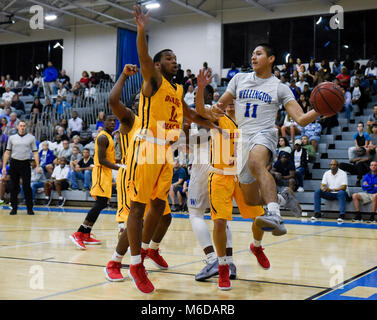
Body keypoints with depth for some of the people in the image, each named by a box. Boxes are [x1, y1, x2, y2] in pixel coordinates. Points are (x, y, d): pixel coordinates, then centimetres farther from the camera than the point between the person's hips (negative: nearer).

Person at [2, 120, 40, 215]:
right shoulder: (12, 138, 8)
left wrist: (38, 166, -7)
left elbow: (35, 152, 2)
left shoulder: (31, 138, 4)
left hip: (25, 164, -1)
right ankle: (14, 208, 13)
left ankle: (30, 208, 4)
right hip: (14, 164, 2)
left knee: (27, 187, -3)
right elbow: (7, 152, 9)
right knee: (14, 187, 5)